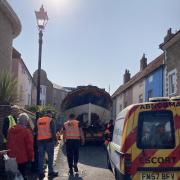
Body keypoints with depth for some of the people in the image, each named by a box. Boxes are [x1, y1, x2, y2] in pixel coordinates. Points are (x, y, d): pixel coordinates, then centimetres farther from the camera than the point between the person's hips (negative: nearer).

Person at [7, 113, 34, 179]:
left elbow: (8, 144, 12)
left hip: (12, 158, 6)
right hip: (24, 159, -5)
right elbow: (30, 146, -15)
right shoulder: (27, 131, -18)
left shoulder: (10, 130, 2)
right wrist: (31, 157, -2)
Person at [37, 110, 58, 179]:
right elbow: (53, 130, -7)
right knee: (50, 156, 3)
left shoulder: (38, 120, 11)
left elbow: (36, 130, 13)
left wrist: (36, 139, 17)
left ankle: (41, 173, 7)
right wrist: (55, 139, -2)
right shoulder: (50, 120, -3)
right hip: (48, 139, -4)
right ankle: (50, 172, 4)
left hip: (40, 140, 4)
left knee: (41, 157, 7)